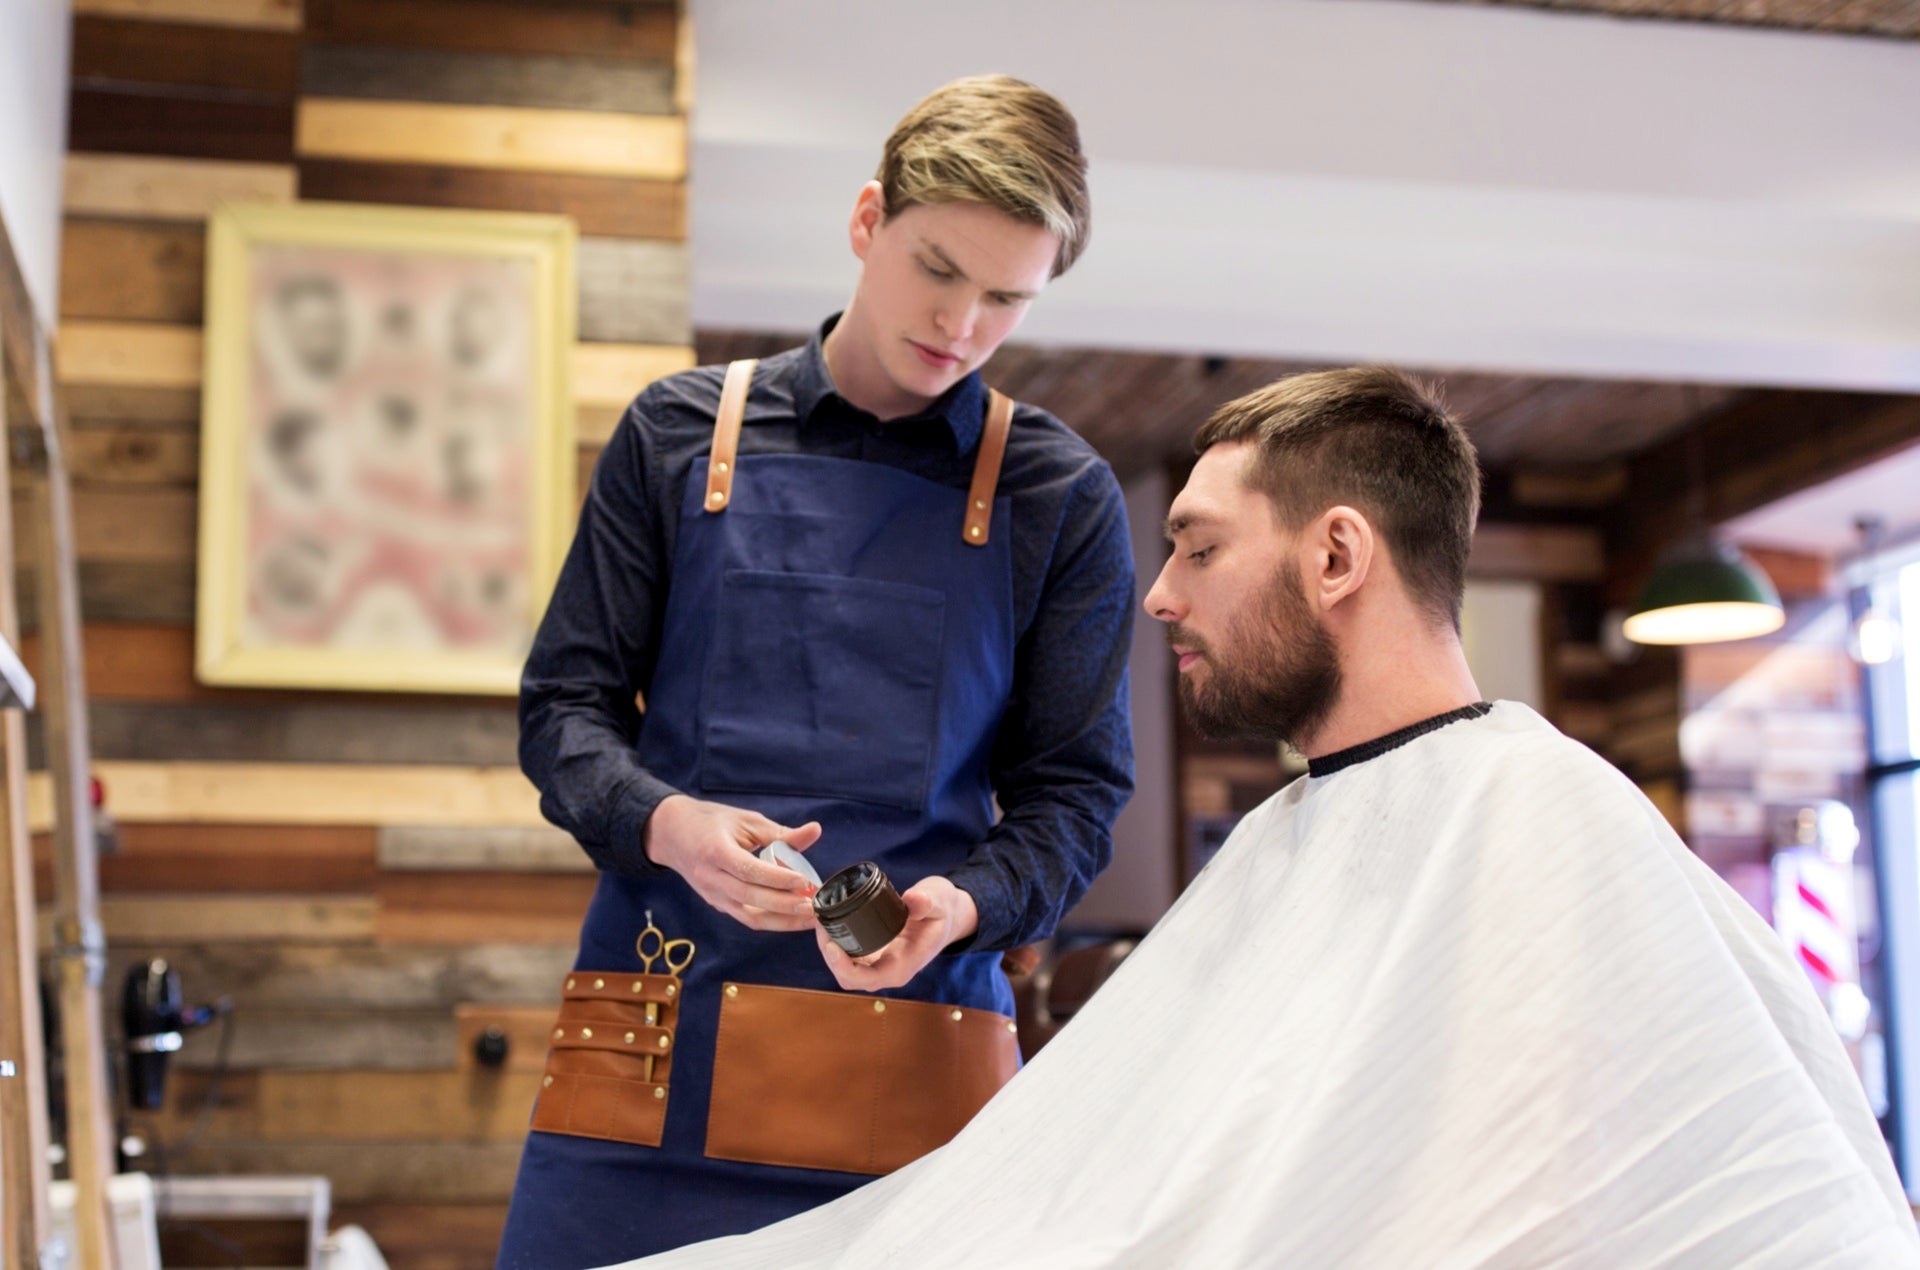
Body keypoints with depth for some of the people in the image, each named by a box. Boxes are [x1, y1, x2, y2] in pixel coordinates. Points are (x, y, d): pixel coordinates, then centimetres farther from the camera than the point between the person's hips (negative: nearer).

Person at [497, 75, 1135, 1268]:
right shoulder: (682, 434, 8)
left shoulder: (1063, 499, 6)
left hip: (912, 1067, -1)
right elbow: (564, 702, 8)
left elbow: (1074, 789, 6)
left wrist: (963, 903, -14)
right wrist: (665, 824, -12)